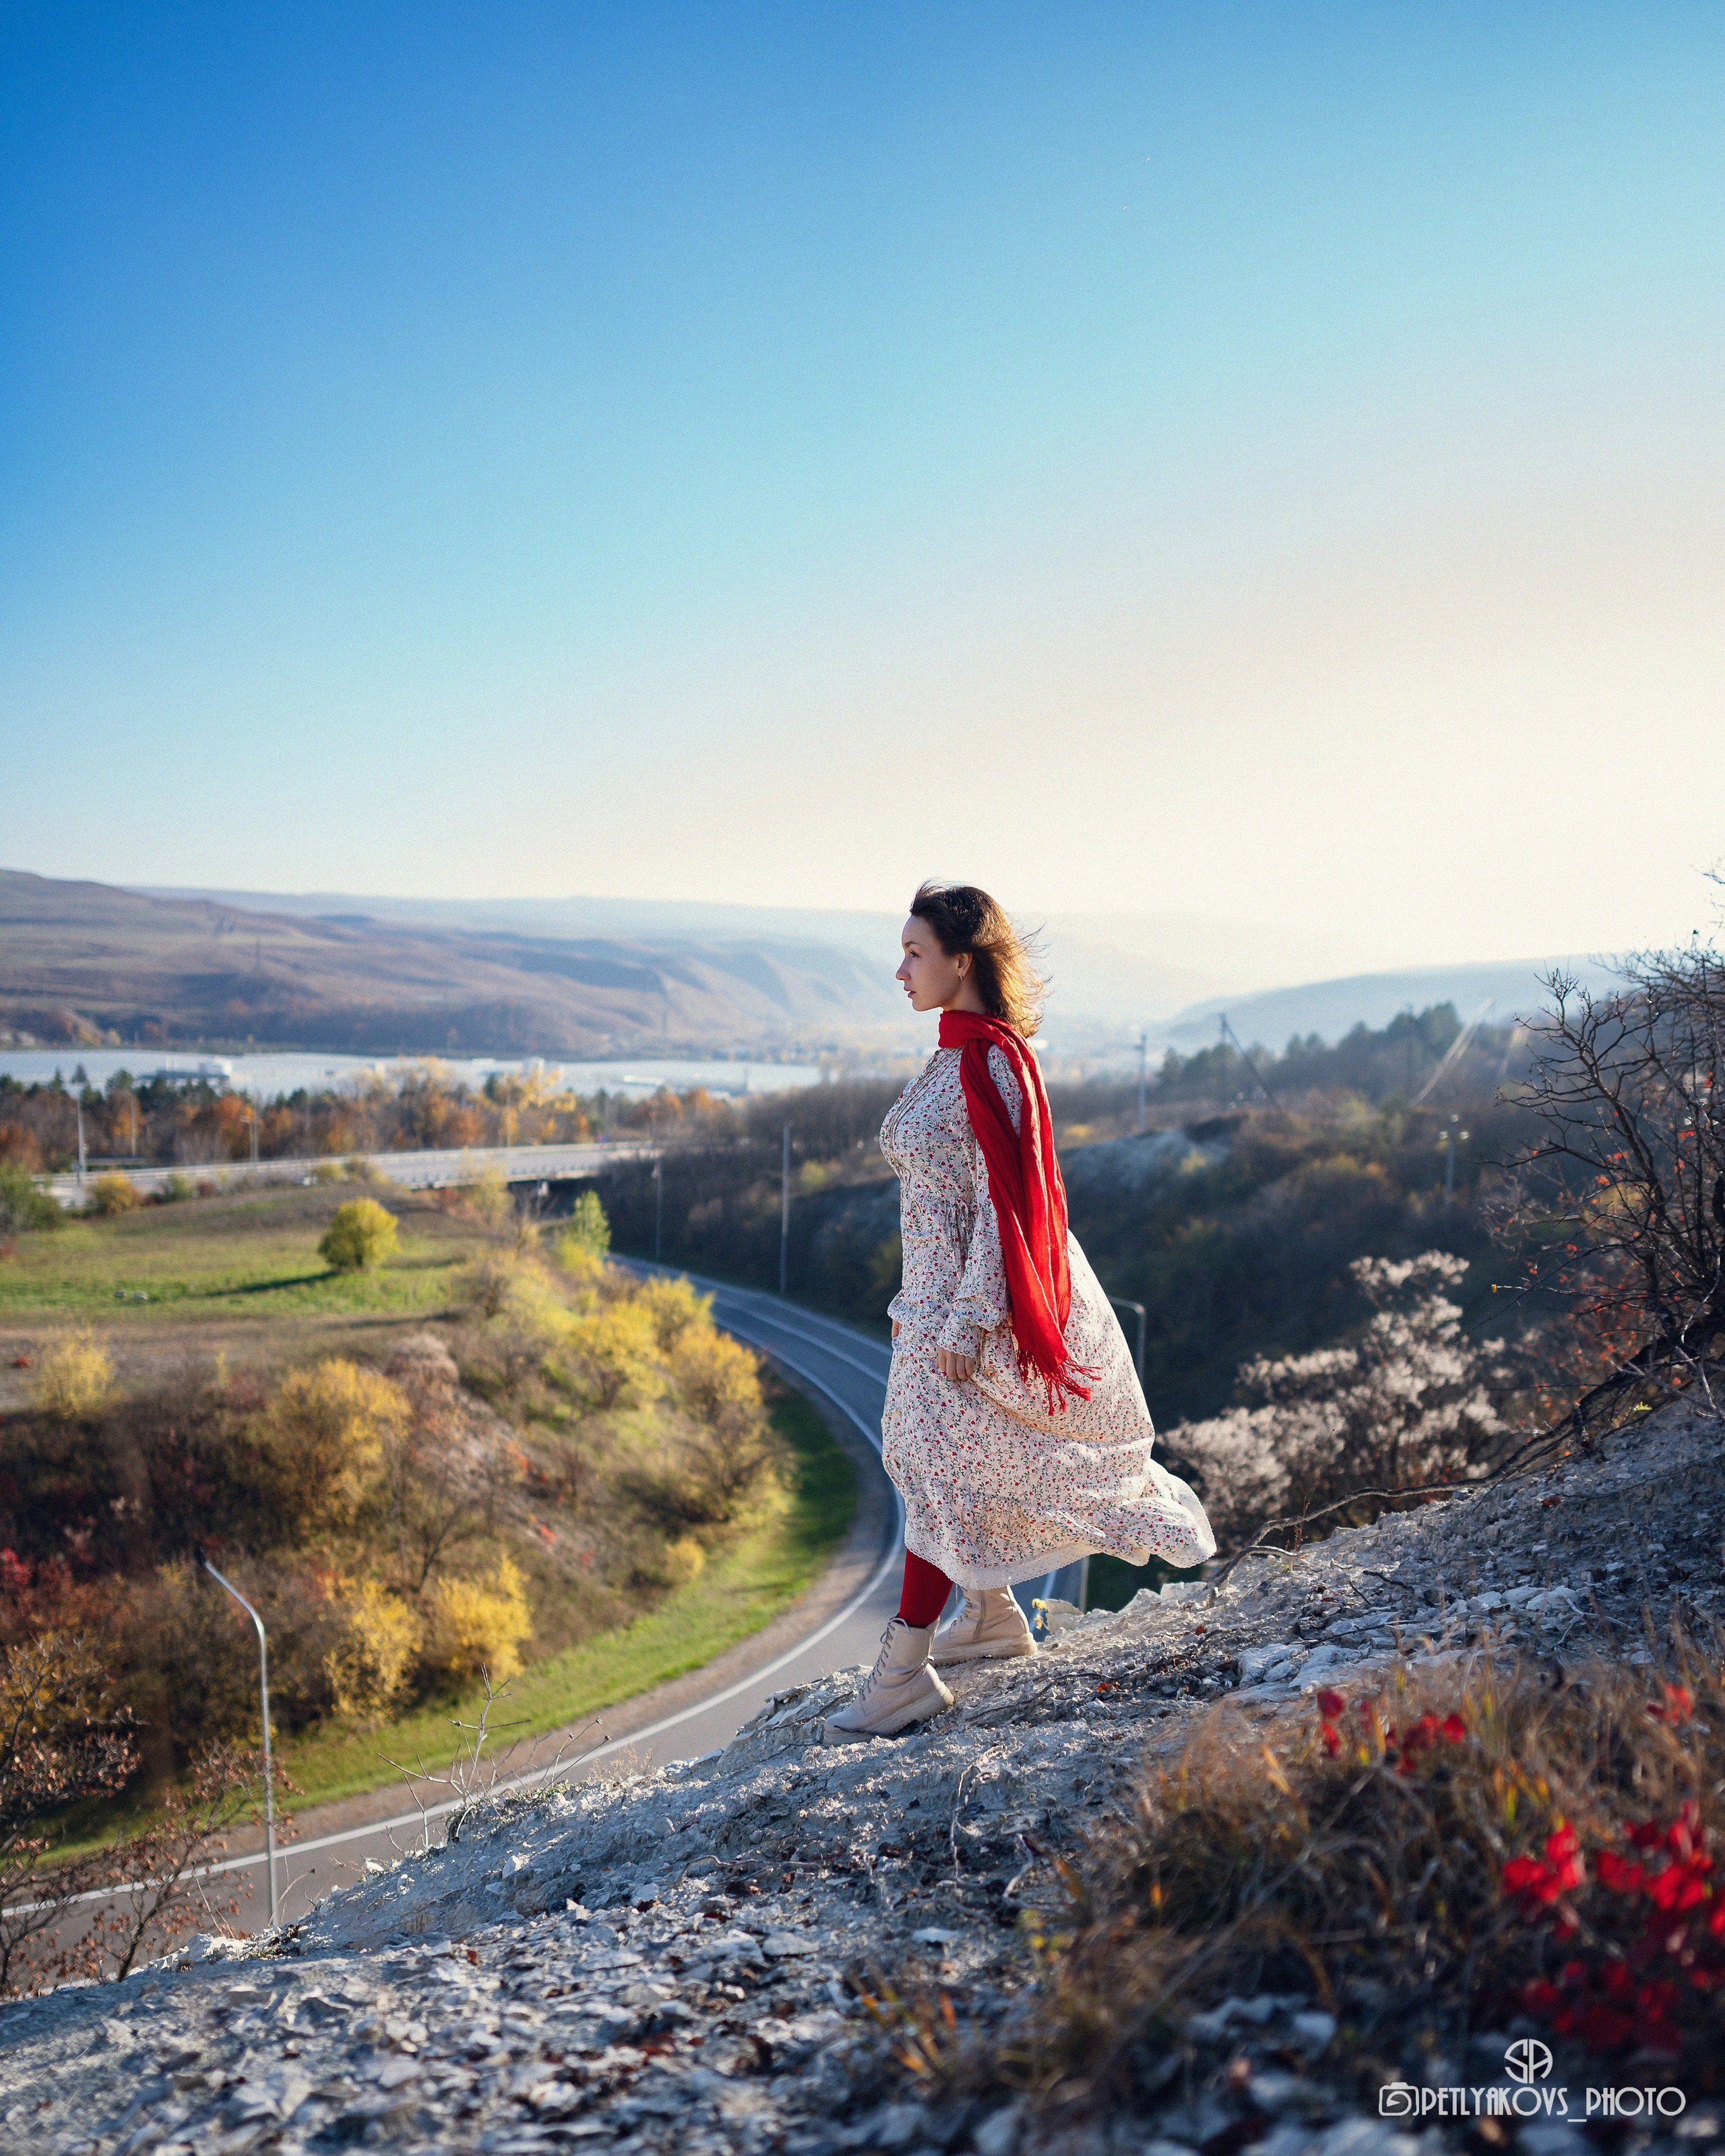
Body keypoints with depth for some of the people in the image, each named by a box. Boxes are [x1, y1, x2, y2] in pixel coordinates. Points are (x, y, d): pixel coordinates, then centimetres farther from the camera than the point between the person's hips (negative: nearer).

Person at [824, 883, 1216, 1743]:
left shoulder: (992, 1063, -19)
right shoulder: (951, 1058, 10)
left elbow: (1003, 1203, -21)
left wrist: (965, 1319, -22)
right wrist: (917, 1301, 19)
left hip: (985, 1291, -9)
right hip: (941, 1287, 9)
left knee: (943, 1466, -5)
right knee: (940, 1459, 16)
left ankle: (904, 1674, 2)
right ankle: (992, 1612, 33)